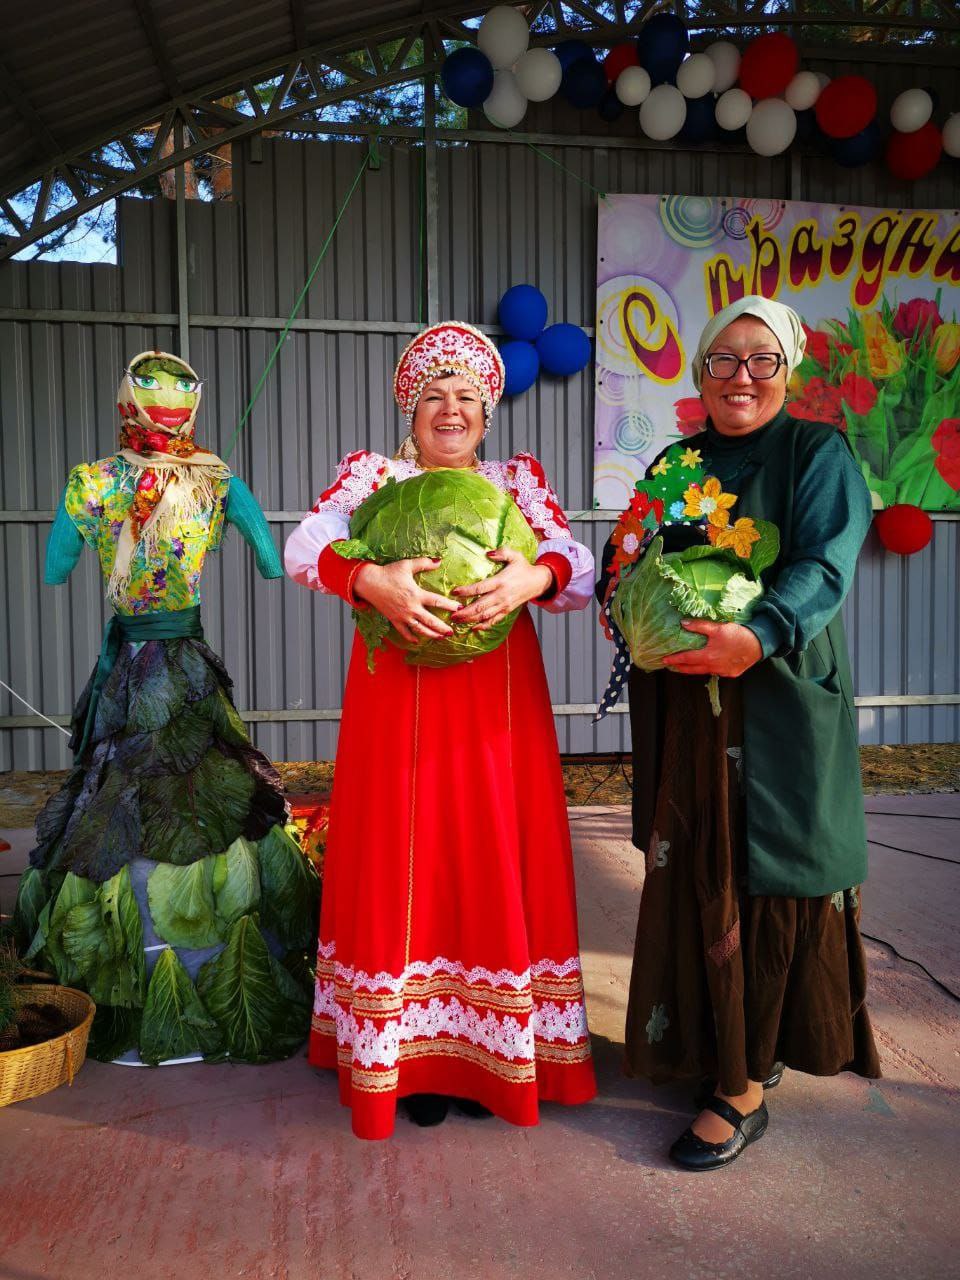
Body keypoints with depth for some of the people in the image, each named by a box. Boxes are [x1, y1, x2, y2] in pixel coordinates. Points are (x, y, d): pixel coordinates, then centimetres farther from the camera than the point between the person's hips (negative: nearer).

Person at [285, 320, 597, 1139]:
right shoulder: (371, 475, 10)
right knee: (405, 867, 2)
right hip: (398, 703, -1)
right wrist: (369, 580, -26)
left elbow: (580, 572, 2)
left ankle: (496, 1053, 22)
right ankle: (411, 1057, 18)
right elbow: (303, 548, -6)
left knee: (498, 865, 4)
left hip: (499, 704, 2)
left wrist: (537, 575, -22)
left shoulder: (521, 479, 14)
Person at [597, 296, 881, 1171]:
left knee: (763, 880, -1)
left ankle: (745, 1089, 13)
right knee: (696, 878, 10)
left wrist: (755, 637, -33)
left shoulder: (818, 454, -1)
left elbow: (824, 566, -15)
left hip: (779, 701, -5)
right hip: (684, 709, 5)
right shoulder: (674, 465, 15)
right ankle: (738, 1046, 32)